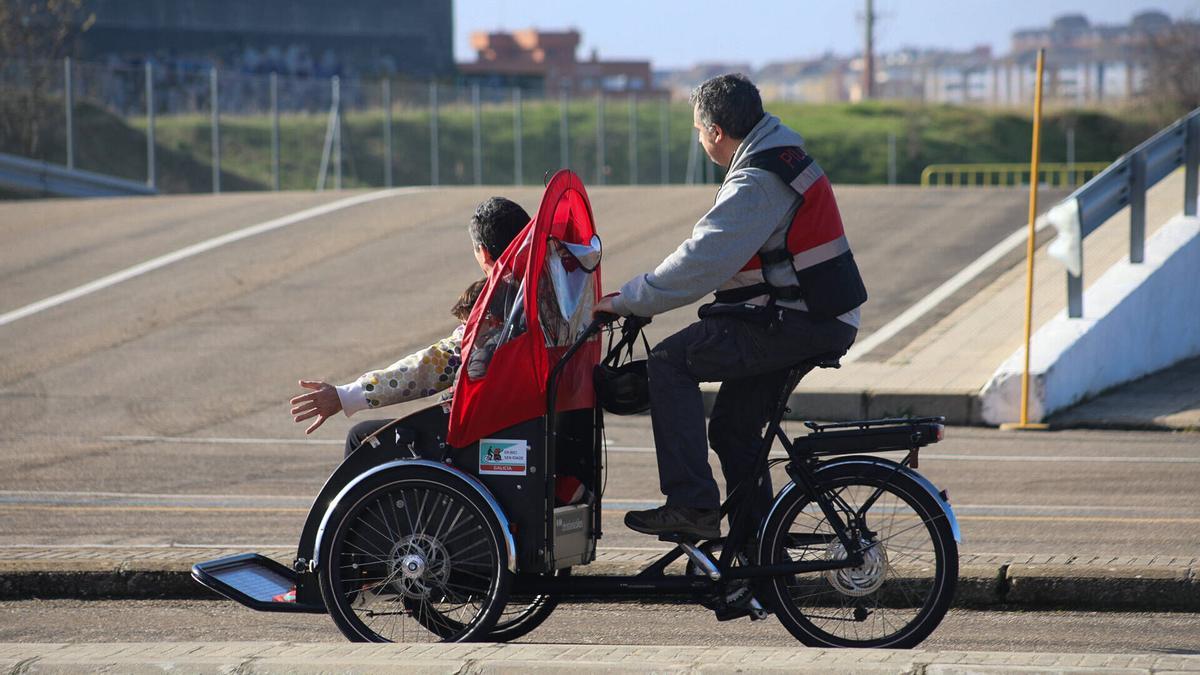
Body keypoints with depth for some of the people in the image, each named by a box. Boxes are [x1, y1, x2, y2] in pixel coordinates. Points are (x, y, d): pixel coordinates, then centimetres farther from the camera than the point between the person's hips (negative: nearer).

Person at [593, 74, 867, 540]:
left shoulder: (756, 185, -18)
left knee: (670, 362, -11)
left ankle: (690, 504, -15)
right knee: (732, 425, 17)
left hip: (798, 324, -10)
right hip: (820, 319, 10)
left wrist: (627, 301, -13)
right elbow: (711, 254, 22)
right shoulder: (783, 158, 15)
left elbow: (700, 263, -22)